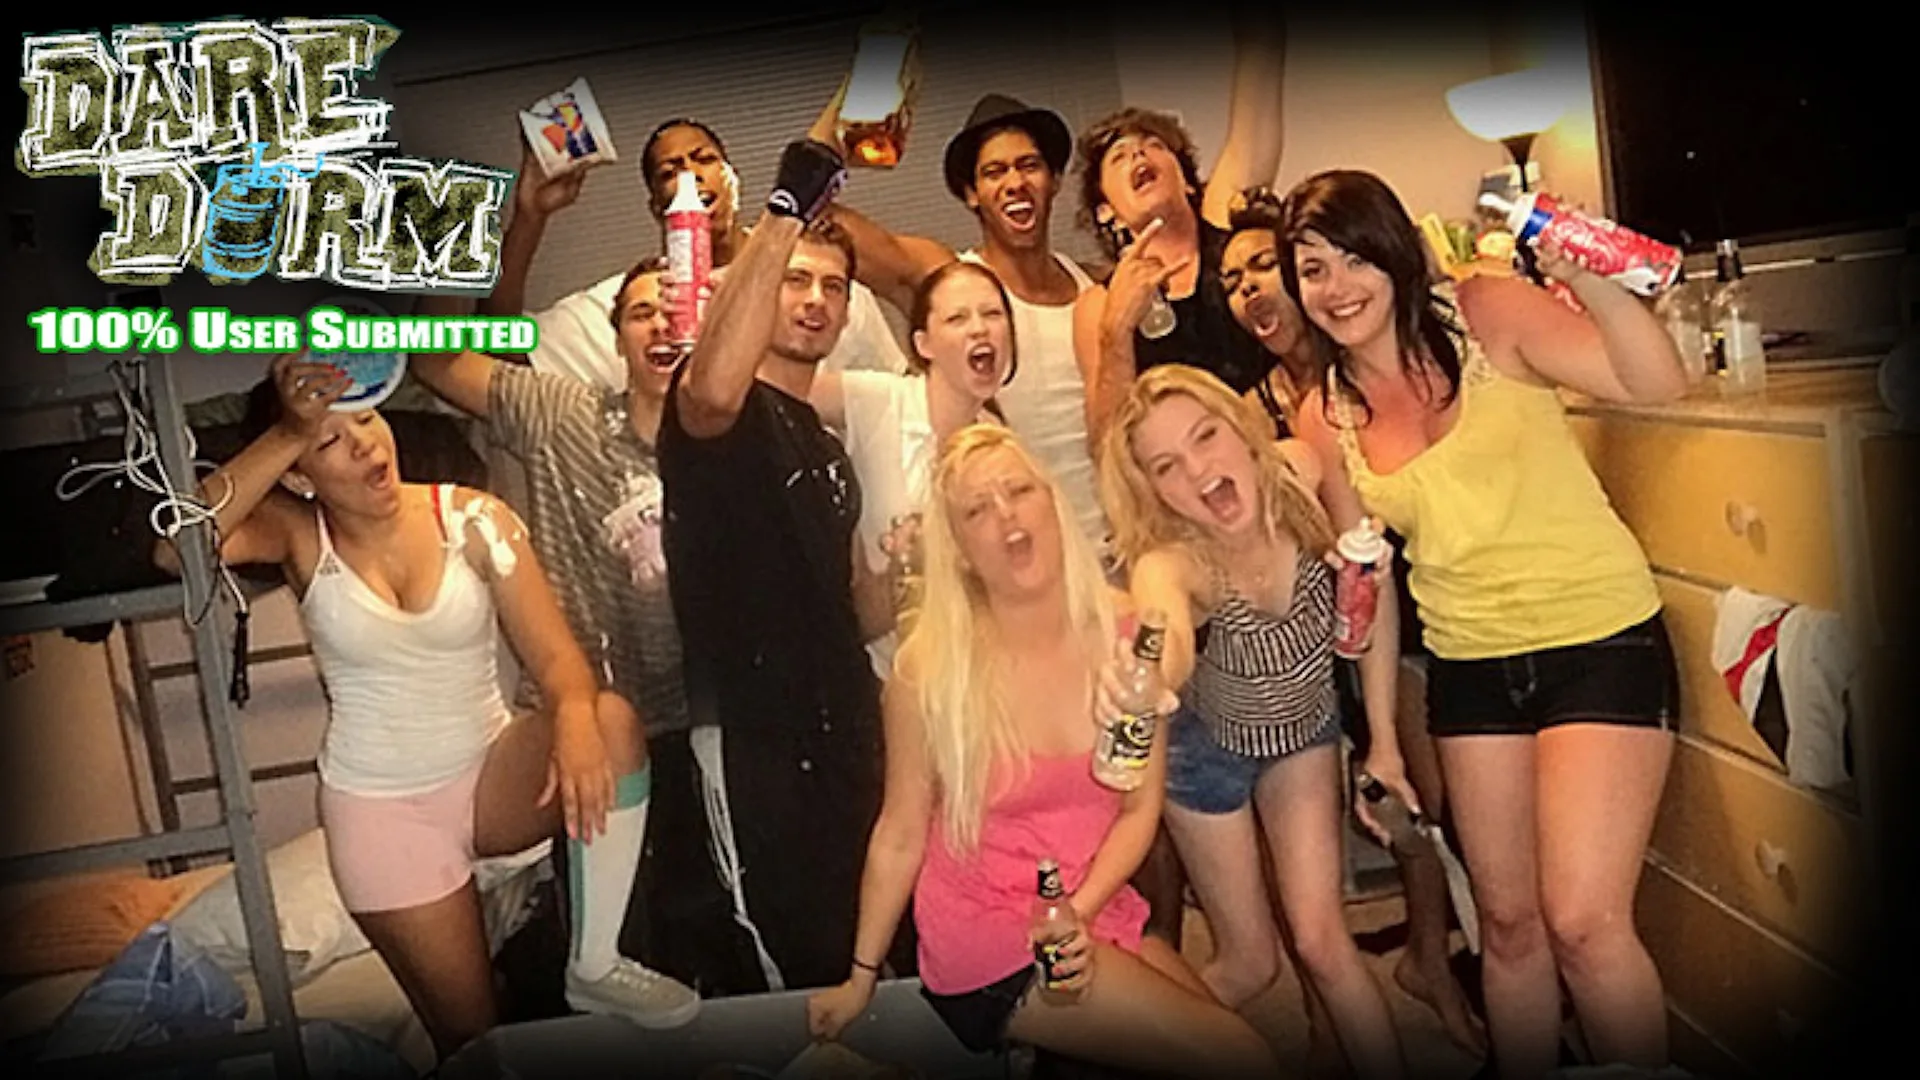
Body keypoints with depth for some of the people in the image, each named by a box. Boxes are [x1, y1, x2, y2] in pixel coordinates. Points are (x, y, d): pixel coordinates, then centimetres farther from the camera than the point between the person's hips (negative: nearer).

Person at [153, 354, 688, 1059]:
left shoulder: (475, 519, -9)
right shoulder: (298, 532, -9)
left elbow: (556, 659, -15)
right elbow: (174, 549, -30)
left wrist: (574, 718, -38)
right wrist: (289, 433, -32)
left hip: (495, 777, 1)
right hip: (380, 807, -1)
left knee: (611, 719, -31)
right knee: (471, 1035, -2)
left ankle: (594, 968, -18)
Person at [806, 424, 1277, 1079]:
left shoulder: (1122, 631, -6)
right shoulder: (929, 669, -15)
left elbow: (1140, 808, -1)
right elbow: (900, 835, -6)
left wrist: (1079, 913, -15)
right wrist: (860, 980, 1)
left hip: (1099, 914, 4)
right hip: (988, 945, -4)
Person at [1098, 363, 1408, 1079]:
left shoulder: (1304, 478, -28)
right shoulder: (1171, 563, -35)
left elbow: (1370, 592, -13)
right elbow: (1167, 642, -59)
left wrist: (1384, 743, -11)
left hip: (1304, 728, 2)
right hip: (1207, 745, -2)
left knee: (1321, 942, -5)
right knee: (1250, 962, 7)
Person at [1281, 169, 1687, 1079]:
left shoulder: (1487, 316, -8)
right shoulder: (1325, 418, 3)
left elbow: (1656, 383, -18)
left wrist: (1582, 277, -33)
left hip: (1601, 641, -4)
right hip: (1469, 670, 5)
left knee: (1582, 922, -11)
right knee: (1507, 922, 13)